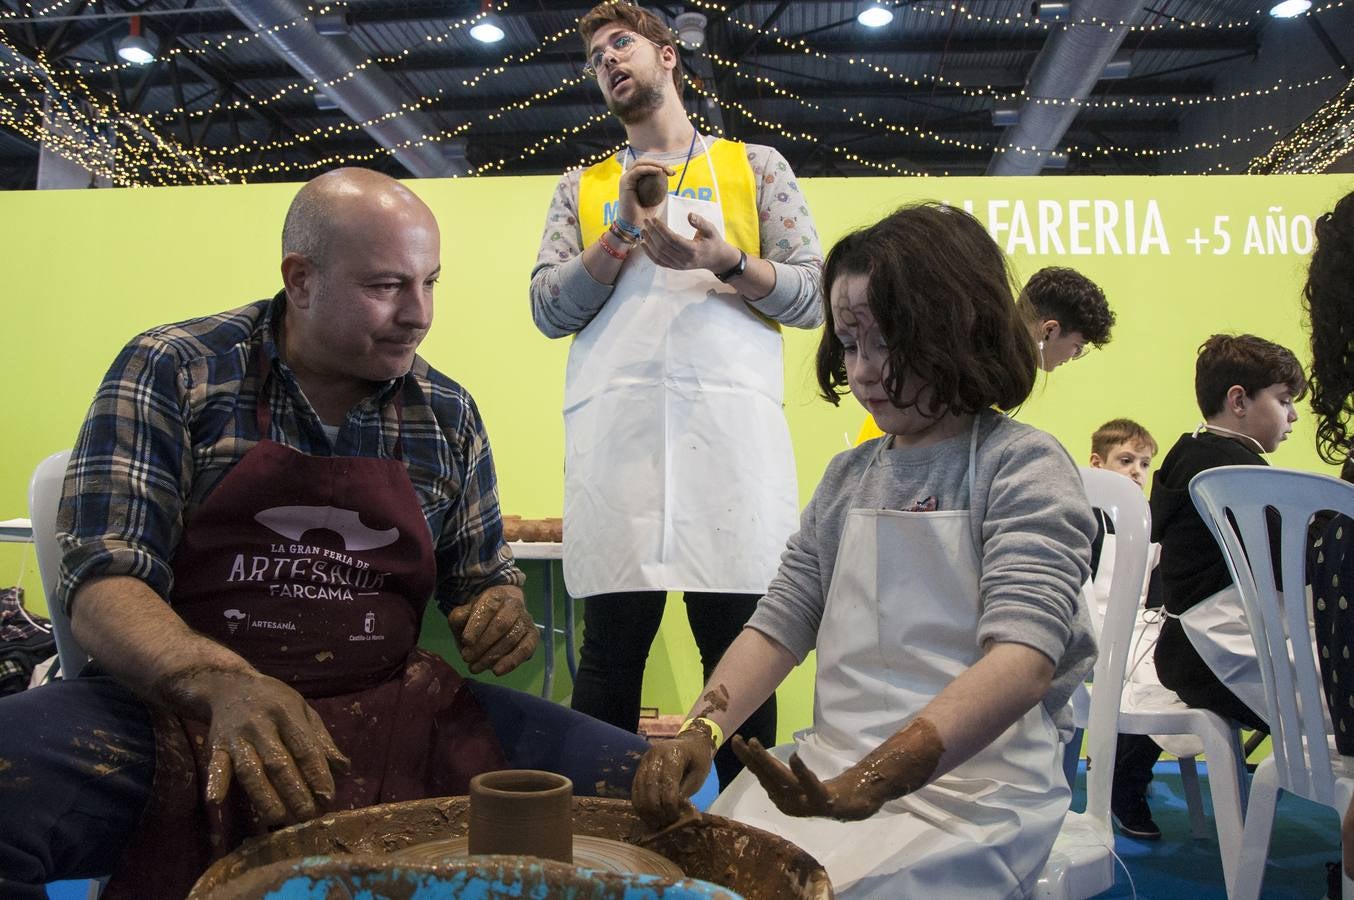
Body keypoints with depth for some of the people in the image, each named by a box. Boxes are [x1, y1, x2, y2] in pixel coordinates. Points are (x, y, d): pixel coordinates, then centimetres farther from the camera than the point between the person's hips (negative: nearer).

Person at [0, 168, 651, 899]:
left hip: (396, 713, 3)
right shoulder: (171, 372, -1)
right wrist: (222, 683, -28)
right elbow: (103, 585, -8)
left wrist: (501, 614, -7)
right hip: (184, 705, -2)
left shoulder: (449, 415, 10)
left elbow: (481, 579, 18)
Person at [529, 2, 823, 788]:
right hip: (614, 425, 2)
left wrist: (723, 259, -7)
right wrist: (624, 231, -1)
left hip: (732, 420, -1)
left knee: (739, 649, -1)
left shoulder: (754, 166, 18)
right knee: (613, 648, 1)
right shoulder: (583, 188, 22)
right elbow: (549, 311, 11)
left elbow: (813, 297, 10)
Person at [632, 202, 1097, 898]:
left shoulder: (1022, 464, -6)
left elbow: (1023, 662, -19)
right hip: (833, 772, 5)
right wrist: (703, 728, -9)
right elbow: (779, 625, 10)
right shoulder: (847, 476, 13)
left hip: (971, 783, -4)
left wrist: (872, 781, -33)